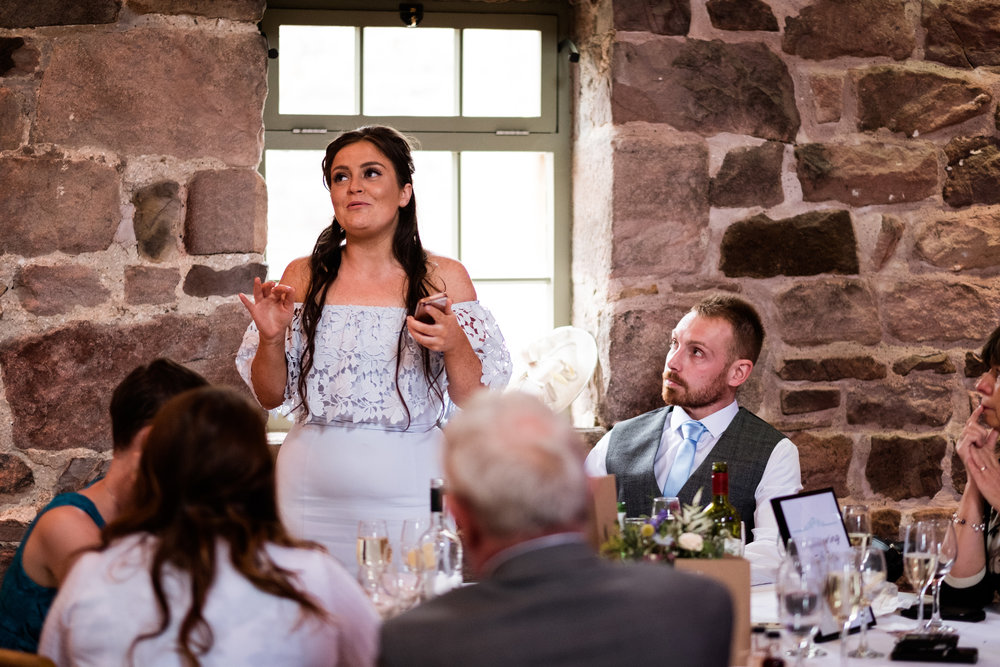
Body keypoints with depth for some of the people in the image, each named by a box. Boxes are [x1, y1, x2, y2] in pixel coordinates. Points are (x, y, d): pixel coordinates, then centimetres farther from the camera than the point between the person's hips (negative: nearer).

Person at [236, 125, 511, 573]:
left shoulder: (443, 279, 3)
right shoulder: (304, 277, 7)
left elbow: (477, 402, 1)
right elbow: (269, 396, 10)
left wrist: (454, 345, -15)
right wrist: (271, 337, -6)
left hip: (408, 488, -1)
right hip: (313, 493, 1)